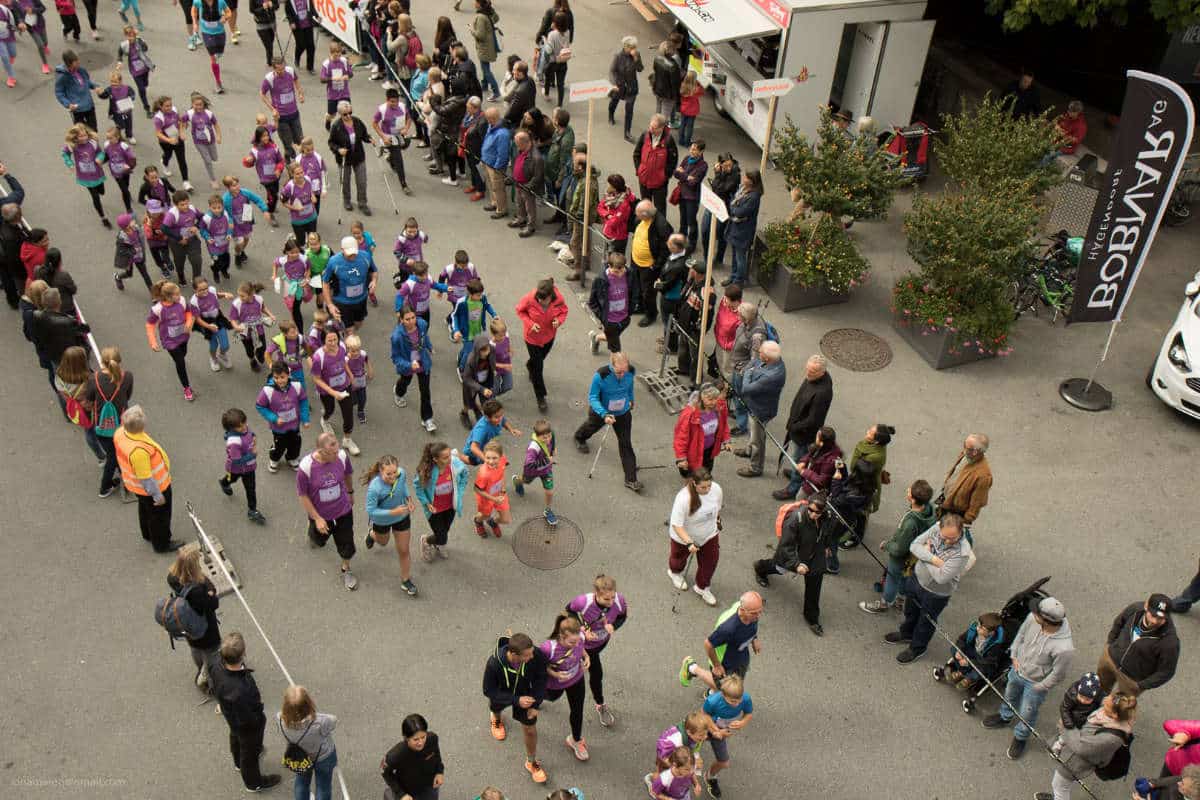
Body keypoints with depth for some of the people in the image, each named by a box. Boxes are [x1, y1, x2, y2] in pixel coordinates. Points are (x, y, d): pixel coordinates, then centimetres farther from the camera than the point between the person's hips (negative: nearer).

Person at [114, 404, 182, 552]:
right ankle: (161, 544, 42)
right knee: (159, 515, 19)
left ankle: (148, 534, 57)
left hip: (136, 484, 8)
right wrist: (157, 495, -16)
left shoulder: (120, 433, -20)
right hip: (153, 487, -8)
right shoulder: (138, 451, -44)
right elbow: (145, 478, -30)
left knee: (145, 510, 32)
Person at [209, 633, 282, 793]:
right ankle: (254, 782, 53)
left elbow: (213, 688, -6)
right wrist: (258, 706, -13)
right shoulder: (239, 691, -50)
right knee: (250, 751, 24)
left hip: (232, 718, 6)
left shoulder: (217, 667, -30)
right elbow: (247, 720, -32)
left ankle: (239, 763, 68)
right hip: (247, 726, -6)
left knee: (236, 738, 36)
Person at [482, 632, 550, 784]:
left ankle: (531, 763, 40)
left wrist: (536, 703, -18)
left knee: (530, 730, 10)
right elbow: (488, 691, -28)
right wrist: (516, 700, -35)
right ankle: (497, 719, 73)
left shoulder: (537, 655, -39)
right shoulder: (494, 663, -44)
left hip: (525, 694, 0)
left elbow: (541, 678, -17)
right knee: (496, 707, 33)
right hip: (501, 693, 0)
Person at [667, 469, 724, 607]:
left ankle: (701, 587, 39)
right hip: (684, 537, -3)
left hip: (709, 535, 3)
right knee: (679, 558, 25)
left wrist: (717, 521, 15)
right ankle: (675, 572, 61)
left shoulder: (716, 489, -24)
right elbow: (676, 525, -34)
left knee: (710, 562, 10)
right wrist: (689, 543, -41)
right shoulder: (683, 498, -40)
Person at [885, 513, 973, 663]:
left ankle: (917, 648, 49)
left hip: (935, 593, -5)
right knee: (910, 611, 31)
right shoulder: (937, 528, -21)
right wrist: (933, 558, -32)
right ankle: (906, 634, 60)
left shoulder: (962, 552, -36)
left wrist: (925, 552, -24)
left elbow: (941, 577, -34)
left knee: (926, 622, 22)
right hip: (916, 578, 5)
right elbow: (914, 545, -17)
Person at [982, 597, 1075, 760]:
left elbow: (1058, 674, -24)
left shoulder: (1064, 648, -42)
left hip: (1035, 683, -5)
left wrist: (1039, 687, -12)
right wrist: (1014, 655, -3)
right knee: (1009, 696, 33)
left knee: (1026, 715, 21)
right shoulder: (1033, 618, -28)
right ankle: (1004, 717, 64)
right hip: (1018, 669, 5)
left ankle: (1020, 737, 52)